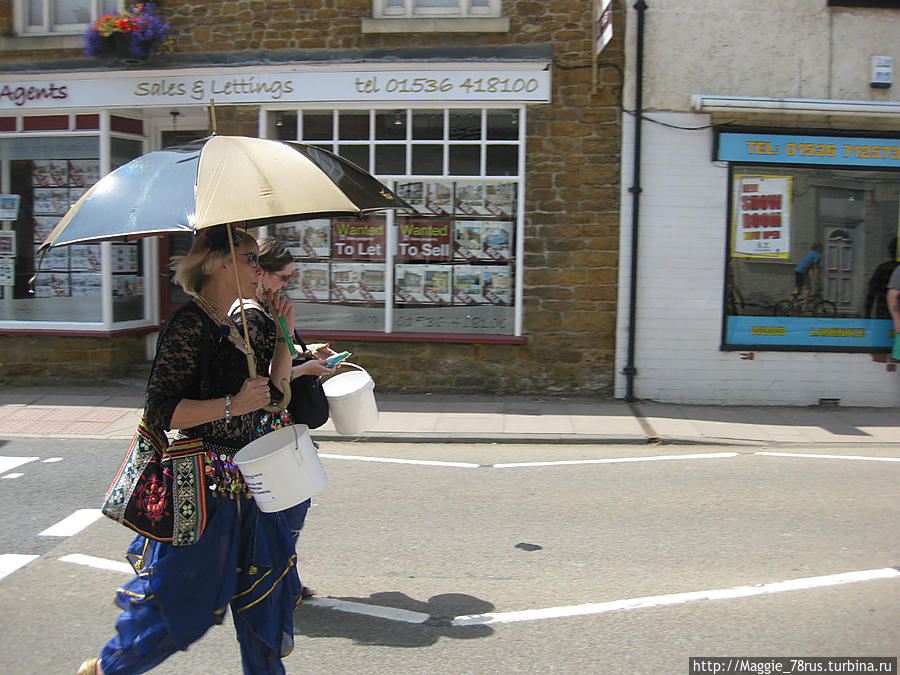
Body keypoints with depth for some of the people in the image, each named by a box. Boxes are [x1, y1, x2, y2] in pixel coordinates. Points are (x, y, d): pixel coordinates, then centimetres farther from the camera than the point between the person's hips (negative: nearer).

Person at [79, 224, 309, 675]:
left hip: (240, 484, 9)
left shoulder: (231, 327, 11)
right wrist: (232, 405, -25)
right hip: (202, 485, -9)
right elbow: (159, 412, -20)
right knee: (183, 598, 5)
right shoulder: (189, 324, -16)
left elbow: (271, 396, 19)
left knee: (263, 585, 14)